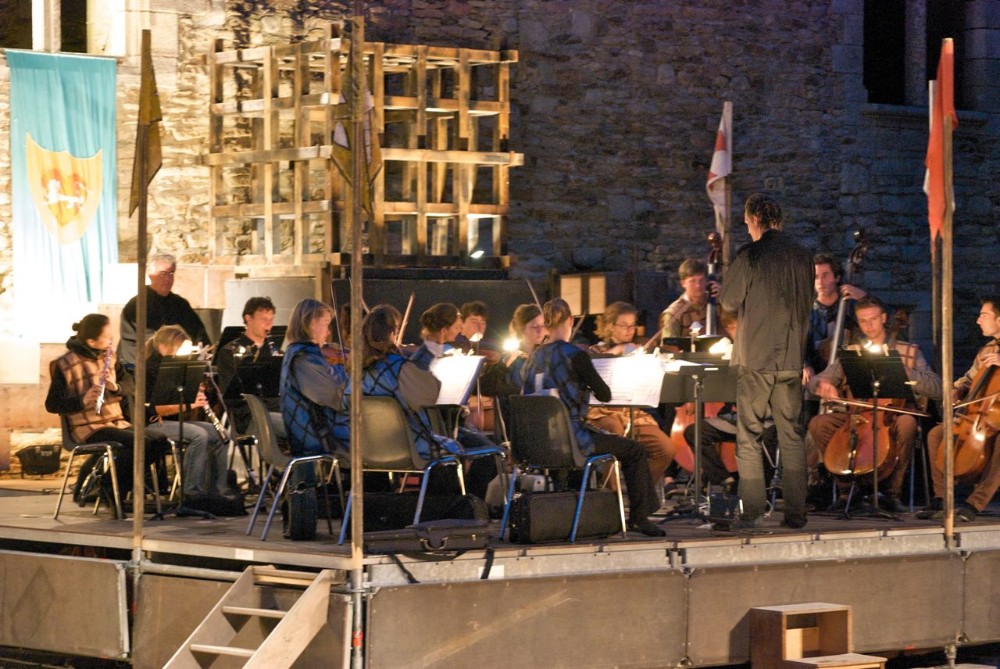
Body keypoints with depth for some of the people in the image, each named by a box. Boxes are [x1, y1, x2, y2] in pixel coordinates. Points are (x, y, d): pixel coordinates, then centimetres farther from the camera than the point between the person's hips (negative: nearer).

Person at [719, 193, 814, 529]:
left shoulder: (749, 256, -11)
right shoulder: (802, 256, 5)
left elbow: (729, 302, -5)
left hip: (755, 359, -5)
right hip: (792, 358, 5)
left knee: (749, 436, 2)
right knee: (791, 435, 9)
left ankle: (753, 512, -1)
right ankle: (796, 512, 8)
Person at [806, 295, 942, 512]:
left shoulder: (909, 352, 9)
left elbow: (936, 388, -2)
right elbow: (815, 382, 10)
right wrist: (823, 384, -16)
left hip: (894, 415, -2)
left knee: (906, 423, -37)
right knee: (819, 424, -22)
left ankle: (892, 491, -23)